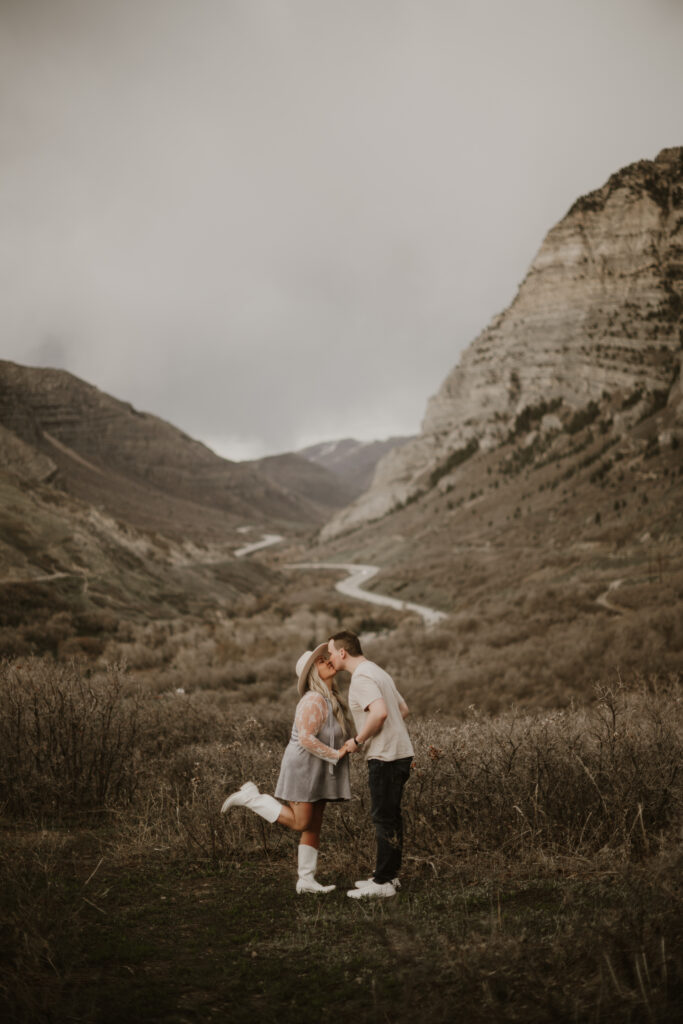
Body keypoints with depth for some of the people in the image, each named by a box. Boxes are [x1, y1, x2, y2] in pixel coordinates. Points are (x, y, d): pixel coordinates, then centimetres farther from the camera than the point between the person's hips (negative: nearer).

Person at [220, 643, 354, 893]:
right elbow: (305, 739, -28)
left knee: (314, 826, 9)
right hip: (303, 769, -9)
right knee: (299, 823, -2)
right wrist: (335, 755, -21)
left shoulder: (330, 698, 9)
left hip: (318, 773, 9)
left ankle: (306, 880, 15)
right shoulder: (314, 700, -21)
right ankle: (250, 797, 6)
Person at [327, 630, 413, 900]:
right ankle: (389, 874, 23)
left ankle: (383, 882, 1)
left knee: (384, 818, -4)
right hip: (399, 752, 10)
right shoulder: (377, 672, 17)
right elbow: (403, 709, 23)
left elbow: (380, 712, -30)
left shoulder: (361, 677, -15)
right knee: (390, 816, 15)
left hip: (385, 757, -10)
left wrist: (358, 740, -17)